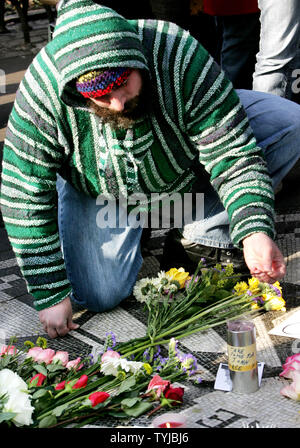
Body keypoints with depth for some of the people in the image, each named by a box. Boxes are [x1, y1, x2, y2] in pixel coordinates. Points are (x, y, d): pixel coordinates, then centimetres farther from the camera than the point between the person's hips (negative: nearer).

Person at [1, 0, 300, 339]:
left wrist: (254, 232, -48)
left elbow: (233, 154, -32)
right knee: (98, 296, -13)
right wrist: (50, 295, -26)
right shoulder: (42, 91, -35)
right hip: (99, 189, 0)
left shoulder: (179, 56, -37)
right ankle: (131, 226, 18)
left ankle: (208, 232, -4)